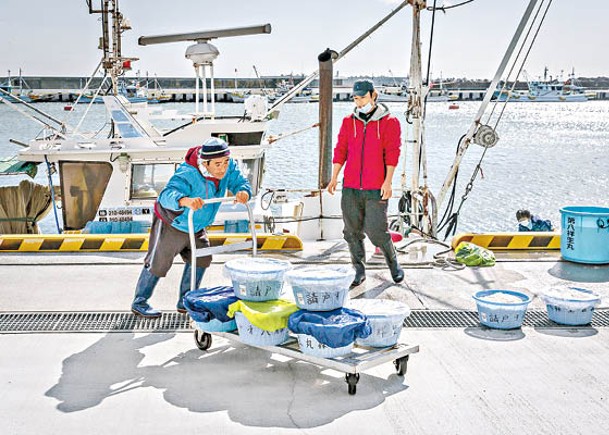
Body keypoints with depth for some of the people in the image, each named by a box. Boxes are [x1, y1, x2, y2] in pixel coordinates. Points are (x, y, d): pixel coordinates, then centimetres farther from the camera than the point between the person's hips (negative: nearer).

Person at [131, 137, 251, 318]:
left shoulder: (228, 167, -20)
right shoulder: (188, 175, -40)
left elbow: (239, 181, -17)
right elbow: (167, 195, -52)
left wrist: (243, 192, -43)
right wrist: (186, 201, -74)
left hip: (196, 226, 7)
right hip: (171, 224, -7)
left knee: (200, 260, 8)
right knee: (158, 264, 4)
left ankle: (186, 302, 24)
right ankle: (139, 303, 22)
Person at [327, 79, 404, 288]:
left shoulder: (389, 122, 1)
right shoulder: (349, 122, 11)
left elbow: (392, 153, -5)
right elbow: (340, 150, 12)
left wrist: (388, 181, -12)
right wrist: (334, 177, 4)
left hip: (376, 189, -4)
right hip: (350, 188, 4)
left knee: (376, 232, -6)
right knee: (352, 231, 5)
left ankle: (393, 263, 20)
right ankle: (359, 271, 17)